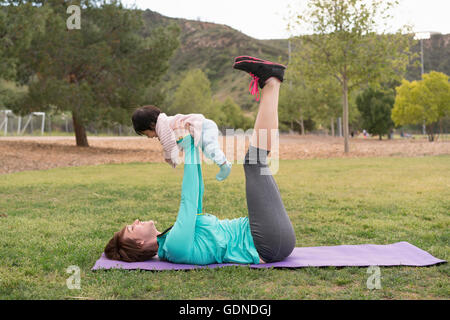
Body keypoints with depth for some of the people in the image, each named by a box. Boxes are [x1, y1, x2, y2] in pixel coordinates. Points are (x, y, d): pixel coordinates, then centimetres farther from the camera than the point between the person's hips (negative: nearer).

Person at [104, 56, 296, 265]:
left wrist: (192, 147, 14)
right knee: (255, 161, -15)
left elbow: (195, 198, 18)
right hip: (270, 245, -8)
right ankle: (270, 83, -3)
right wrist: (190, 150, -9)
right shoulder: (174, 245, -14)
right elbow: (188, 200, -18)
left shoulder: (173, 239, 15)